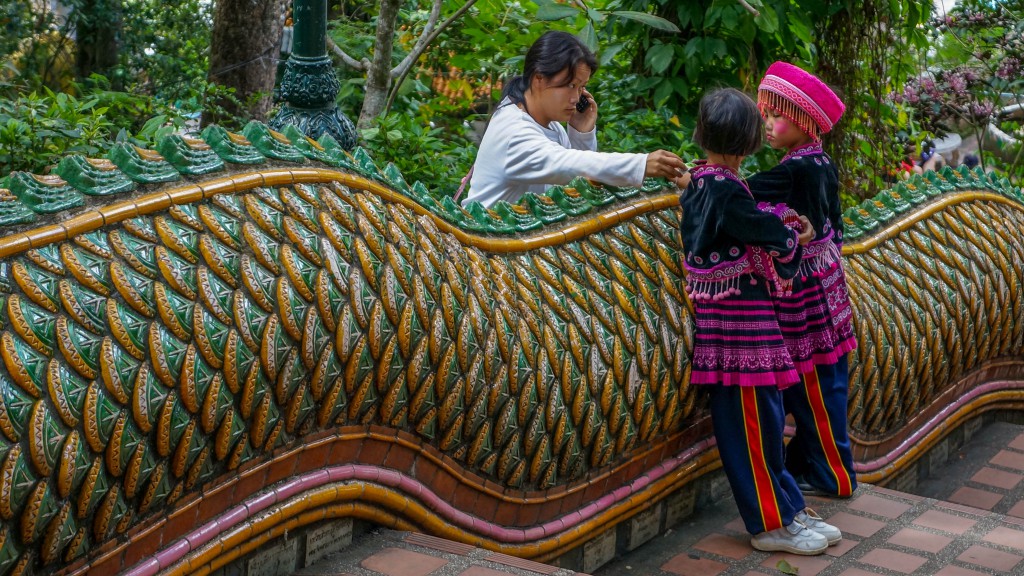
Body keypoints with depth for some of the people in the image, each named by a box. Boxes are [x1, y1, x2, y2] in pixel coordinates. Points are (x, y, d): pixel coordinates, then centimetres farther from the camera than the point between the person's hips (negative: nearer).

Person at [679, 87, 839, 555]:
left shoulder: (698, 184, 8)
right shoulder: (726, 191, -20)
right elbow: (776, 237, -13)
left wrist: (784, 228, 2)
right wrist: (794, 241, 8)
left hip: (721, 316, 9)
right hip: (742, 319, -9)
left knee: (762, 419, 15)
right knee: (753, 422, 0)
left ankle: (787, 508, 24)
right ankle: (771, 524, 10)